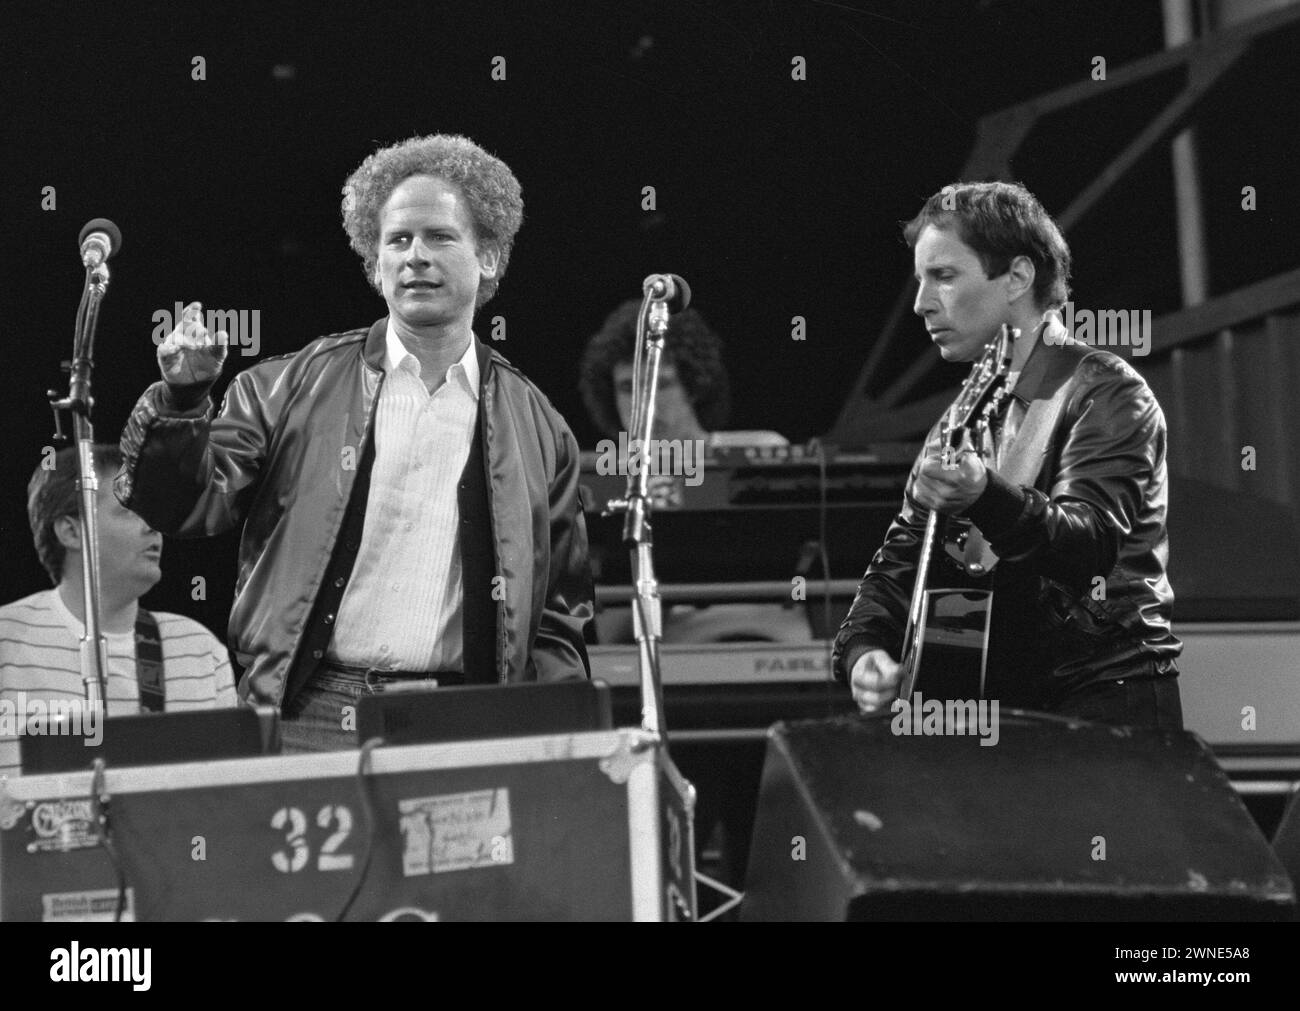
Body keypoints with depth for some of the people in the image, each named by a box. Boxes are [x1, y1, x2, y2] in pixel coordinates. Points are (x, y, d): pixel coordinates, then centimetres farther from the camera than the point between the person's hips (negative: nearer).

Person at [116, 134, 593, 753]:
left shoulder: (536, 428, 12)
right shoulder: (295, 387, 9)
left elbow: (561, 616, 15)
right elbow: (188, 505, 3)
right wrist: (183, 398, -14)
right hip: (305, 720, -1)